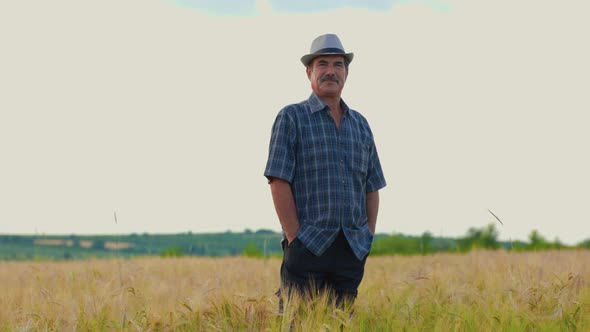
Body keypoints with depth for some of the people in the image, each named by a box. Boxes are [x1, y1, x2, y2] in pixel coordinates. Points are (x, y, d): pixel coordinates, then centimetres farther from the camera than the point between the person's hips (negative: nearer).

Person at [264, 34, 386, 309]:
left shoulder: (360, 124, 17)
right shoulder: (291, 118, 1)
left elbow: (372, 186, 19)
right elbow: (279, 182, -6)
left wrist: (368, 236, 7)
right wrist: (295, 238, -11)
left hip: (353, 250, 5)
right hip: (308, 246, -5)